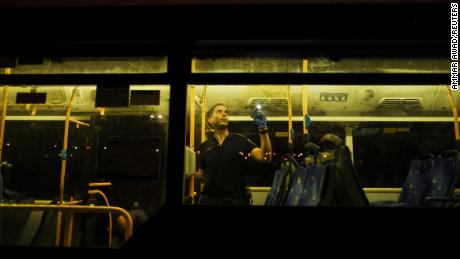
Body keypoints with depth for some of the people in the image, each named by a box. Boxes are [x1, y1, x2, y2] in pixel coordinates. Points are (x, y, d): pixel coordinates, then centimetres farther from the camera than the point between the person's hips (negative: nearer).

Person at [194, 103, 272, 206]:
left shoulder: (242, 141, -2)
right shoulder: (204, 147, 4)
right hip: (209, 200, 2)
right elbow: (202, 177, 9)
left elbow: (265, 158, -15)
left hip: (237, 200, -1)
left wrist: (263, 130, -24)